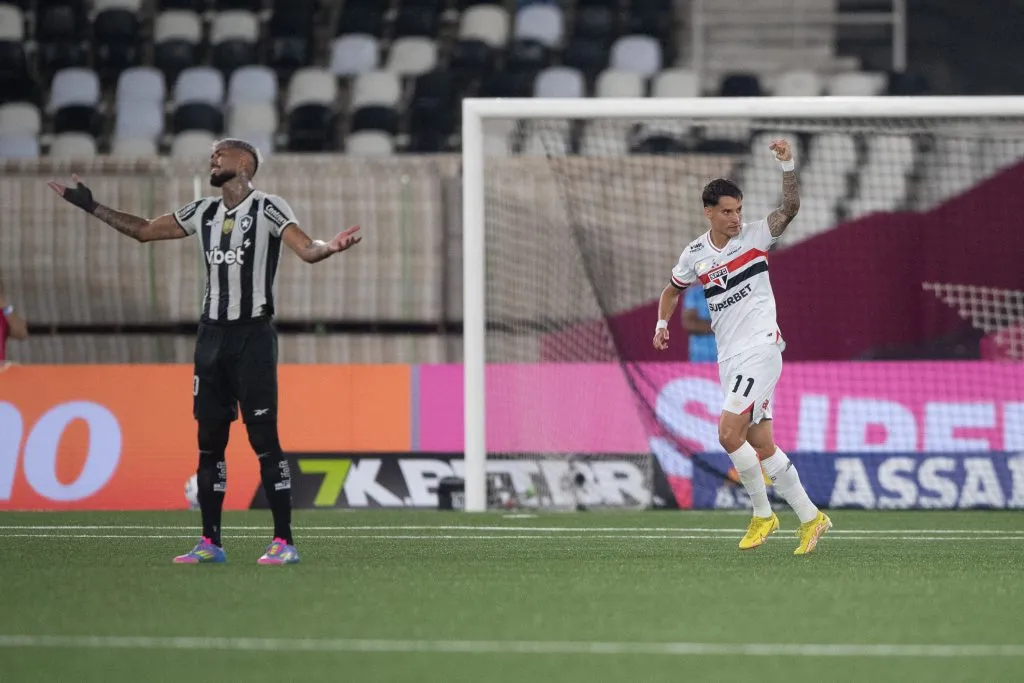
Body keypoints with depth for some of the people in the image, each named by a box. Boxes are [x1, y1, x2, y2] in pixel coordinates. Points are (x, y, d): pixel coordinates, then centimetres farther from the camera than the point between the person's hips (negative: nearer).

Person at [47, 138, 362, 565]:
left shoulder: (268, 209, -6)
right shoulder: (203, 212, 12)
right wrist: (92, 207, 21)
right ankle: (210, 543, 11)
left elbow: (307, 250, -18)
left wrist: (331, 247, -40)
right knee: (209, 440, 6)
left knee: (263, 438, -9)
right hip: (212, 335, 6)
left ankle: (284, 542, -6)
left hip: (253, 335, -6)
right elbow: (144, 230, 22)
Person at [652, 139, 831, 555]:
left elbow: (790, 208, -19)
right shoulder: (694, 255, 8)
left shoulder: (755, 236, -4)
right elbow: (673, 290, 24)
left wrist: (787, 166, -31)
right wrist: (662, 323, 8)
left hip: (760, 348, -6)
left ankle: (762, 513, -2)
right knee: (761, 446, 6)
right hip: (729, 359, 6)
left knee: (729, 433, -18)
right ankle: (809, 517, 15)